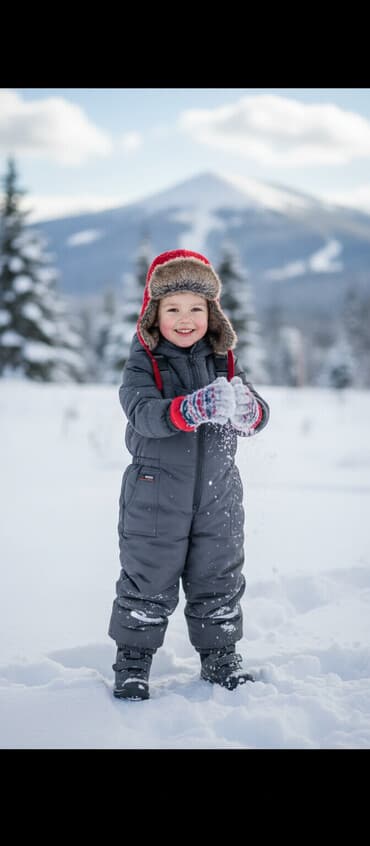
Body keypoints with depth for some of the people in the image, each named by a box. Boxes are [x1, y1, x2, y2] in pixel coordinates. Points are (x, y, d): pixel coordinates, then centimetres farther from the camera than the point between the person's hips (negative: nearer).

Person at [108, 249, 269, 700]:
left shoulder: (224, 362, 3)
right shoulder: (143, 364, -8)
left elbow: (257, 413, -5)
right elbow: (144, 413, -27)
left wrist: (248, 411, -31)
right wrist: (191, 409, -46)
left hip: (218, 497, 3)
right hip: (155, 497, -3)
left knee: (218, 582, 14)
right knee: (147, 583, 6)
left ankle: (220, 656, 31)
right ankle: (132, 660, 22)